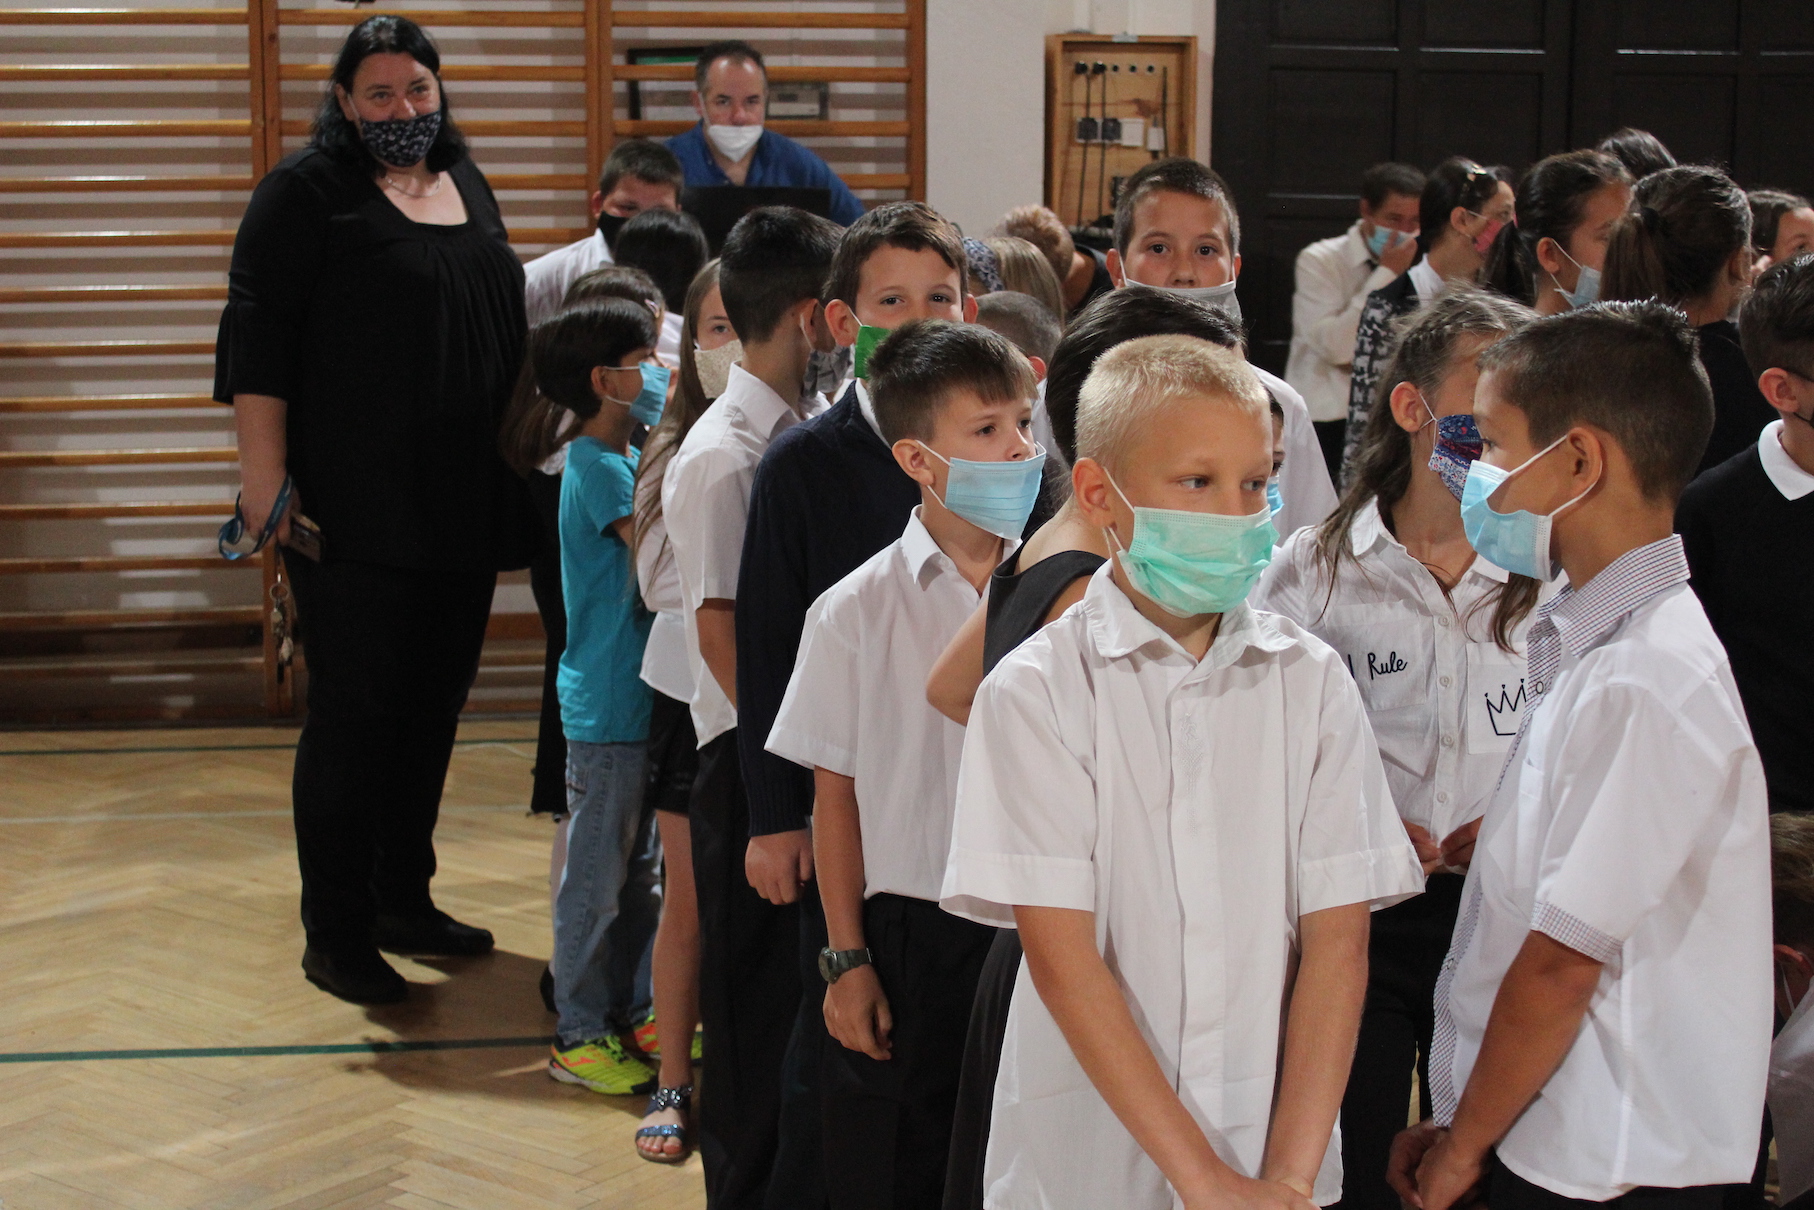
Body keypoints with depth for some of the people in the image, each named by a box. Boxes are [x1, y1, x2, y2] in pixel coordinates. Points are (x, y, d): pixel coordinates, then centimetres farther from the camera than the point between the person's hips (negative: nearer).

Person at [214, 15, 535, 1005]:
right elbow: (256, 335, -11)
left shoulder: (468, 187, 15)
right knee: (354, 715, -2)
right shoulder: (307, 190, -5)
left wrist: (510, 486, 21)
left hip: (461, 513, 7)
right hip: (354, 515, -7)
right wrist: (265, 474, -18)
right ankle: (334, 935, 8)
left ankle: (403, 901, 28)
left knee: (434, 709, 13)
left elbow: (506, 326, 23)